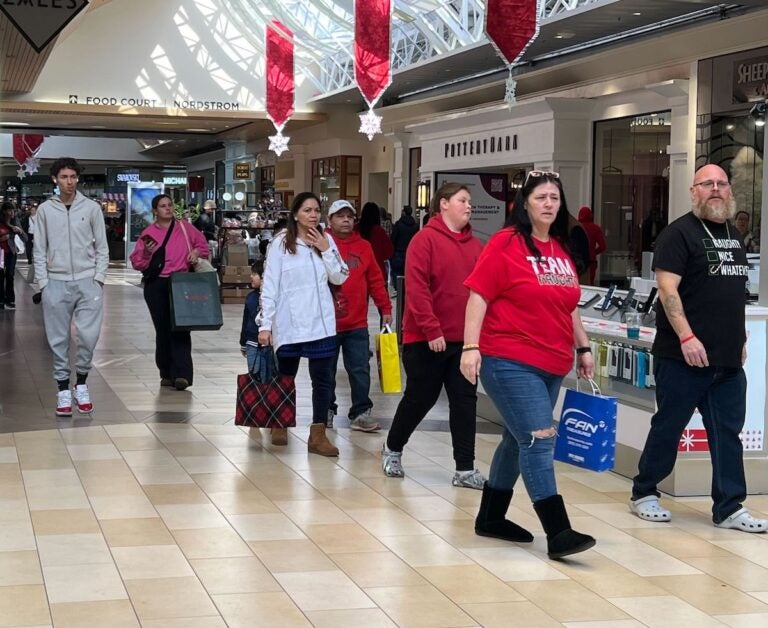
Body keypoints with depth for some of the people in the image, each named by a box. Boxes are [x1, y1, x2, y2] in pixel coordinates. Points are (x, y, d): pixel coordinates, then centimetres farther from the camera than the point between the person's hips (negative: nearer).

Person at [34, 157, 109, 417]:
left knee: (88, 335, -5)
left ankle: (81, 383, 13)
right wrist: (43, 282, -2)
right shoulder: (45, 210, 4)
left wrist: (98, 277, -4)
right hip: (56, 283, 1)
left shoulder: (92, 208, 3)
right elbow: (39, 250, 5)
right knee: (58, 339, 3)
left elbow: (102, 247, 6)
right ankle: (63, 388, 12)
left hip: (87, 281, 0)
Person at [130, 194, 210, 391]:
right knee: (163, 329, 4)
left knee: (180, 328, -12)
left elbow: (202, 244, 20)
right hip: (156, 285, 1)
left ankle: (182, 374, -16)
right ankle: (167, 373, 13)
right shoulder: (148, 233, 5)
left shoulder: (185, 227, 8)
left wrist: (196, 252, 0)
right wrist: (146, 253, -16)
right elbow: (136, 262, 3)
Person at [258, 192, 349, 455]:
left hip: (320, 323, 3)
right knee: (285, 377, 13)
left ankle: (318, 434, 7)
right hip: (288, 324, -3)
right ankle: (279, 425, 34)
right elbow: (269, 286, -7)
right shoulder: (281, 243, -6)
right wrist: (265, 324, -10)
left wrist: (326, 251, -8)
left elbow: (340, 278, 4)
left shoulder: (326, 240, 5)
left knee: (322, 379, 0)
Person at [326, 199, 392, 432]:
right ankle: (327, 411, 23)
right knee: (327, 370, 10)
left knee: (360, 370, 2)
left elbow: (375, 280, 9)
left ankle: (361, 413, 8)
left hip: (357, 323, 2)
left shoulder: (363, 247, 6)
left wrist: (385, 308, 8)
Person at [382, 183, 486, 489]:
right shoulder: (426, 239, -9)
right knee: (420, 398, 7)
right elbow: (416, 288, -16)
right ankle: (392, 449, 30)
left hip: (464, 339, 5)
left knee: (465, 401, 3)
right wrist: (431, 330, -19)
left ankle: (465, 469, 8)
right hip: (426, 339, -5)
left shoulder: (475, 245, 8)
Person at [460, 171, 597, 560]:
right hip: (510, 362, -8)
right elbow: (478, 296, -11)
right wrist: (471, 347, -18)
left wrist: (583, 347, 20)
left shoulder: (563, 250, 13)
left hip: (551, 365, 8)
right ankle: (558, 533, -13)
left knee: (519, 440, 15)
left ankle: (490, 518, 29)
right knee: (539, 440, -13)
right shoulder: (505, 244, -7)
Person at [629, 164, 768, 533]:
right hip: (685, 355, -7)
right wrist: (687, 337, -22)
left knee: (728, 431, 6)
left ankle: (729, 508, 10)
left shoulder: (734, 236, 17)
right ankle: (643, 494, 18)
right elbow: (667, 288, -15)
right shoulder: (680, 233, -7)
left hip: (728, 359, 7)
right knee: (668, 426, 3)